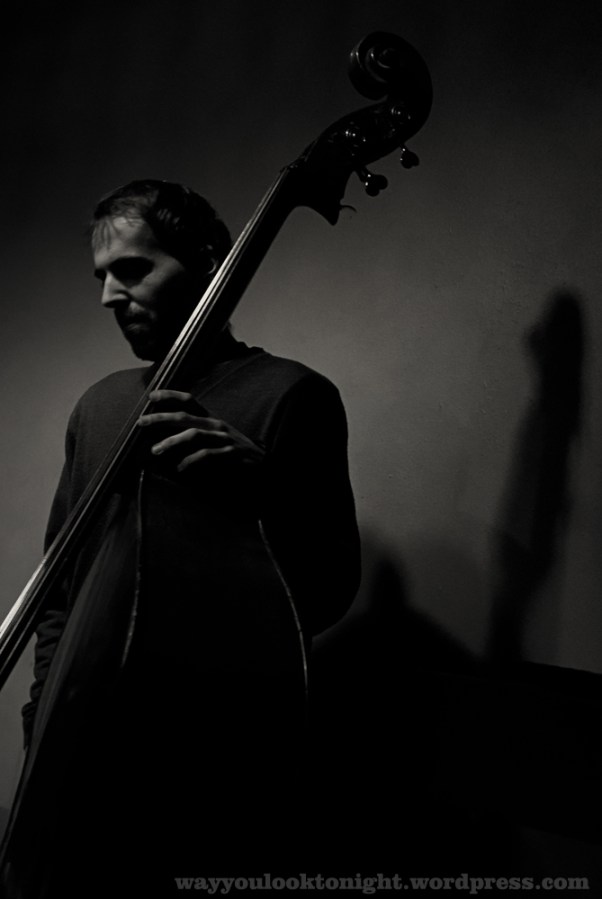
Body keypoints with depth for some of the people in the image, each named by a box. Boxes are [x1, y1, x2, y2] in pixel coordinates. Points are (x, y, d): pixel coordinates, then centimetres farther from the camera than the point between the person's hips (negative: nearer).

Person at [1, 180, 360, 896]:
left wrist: (259, 481, -25)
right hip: (80, 743, 5)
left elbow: (329, 593, -9)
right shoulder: (96, 405, 11)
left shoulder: (288, 393, -6)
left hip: (222, 754, -4)